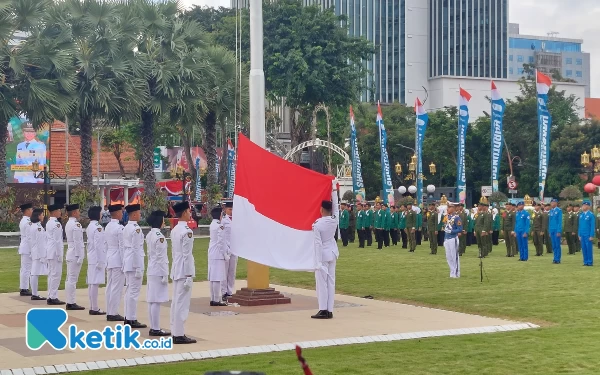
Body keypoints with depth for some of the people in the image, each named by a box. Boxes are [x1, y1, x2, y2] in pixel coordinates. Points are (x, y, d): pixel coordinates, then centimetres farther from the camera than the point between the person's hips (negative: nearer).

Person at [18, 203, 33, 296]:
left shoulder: (23, 221, 14)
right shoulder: (28, 222, -17)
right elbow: (29, 237, -19)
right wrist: (32, 250, -16)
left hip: (23, 247, 10)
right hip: (27, 248, -10)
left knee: (24, 269, 13)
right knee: (27, 269, -7)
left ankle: (23, 288, 18)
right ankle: (24, 289, -5)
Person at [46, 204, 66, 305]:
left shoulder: (48, 223, 12)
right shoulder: (56, 224, -16)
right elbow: (57, 240, -18)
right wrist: (59, 254, -15)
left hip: (50, 251, 10)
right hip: (55, 252, -10)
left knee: (51, 274, 12)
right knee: (56, 274, -6)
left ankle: (51, 297, 16)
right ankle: (53, 297, -5)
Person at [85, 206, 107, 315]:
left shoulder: (89, 227, 13)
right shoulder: (98, 227, -15)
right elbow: (98, 245, -19)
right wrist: (100, 261, -17)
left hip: (91, 258, 10)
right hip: (97, 259, -10)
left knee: (91, 283, 11)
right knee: (95, 283, -7)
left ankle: (92, 307, 16)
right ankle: (95, 309, -6)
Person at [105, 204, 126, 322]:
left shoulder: (108, 227, 8)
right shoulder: (119, 228, -17)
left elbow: (106, 245, 13)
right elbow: (122, 247, -16)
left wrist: (107, 261, 18)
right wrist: (124, 264, -12)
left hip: (109, 259, 9)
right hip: (118, 261, -9)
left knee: (110, 287, 11)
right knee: (117, 287, -4)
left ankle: (109, 312, 16)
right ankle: (113, 313, -2)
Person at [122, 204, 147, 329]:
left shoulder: (126, 228, 11)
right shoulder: (136, 229, -16)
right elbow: (136, 249, -18)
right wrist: (138, 268, -16)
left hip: (127, 262, 9)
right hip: (135, 263, -9)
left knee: (129, 290, 14)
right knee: (134, 291, -5)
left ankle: (128, 317, 19)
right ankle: (132, 320, -3)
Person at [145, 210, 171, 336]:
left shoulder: (149, 235, 10)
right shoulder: (159, 236, -17)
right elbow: (161, 257, -18)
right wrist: (165, 275, -14)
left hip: (151, 271, 9)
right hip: (158, 271, -9)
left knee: (152, 301, 11)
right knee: (157, 301, -6)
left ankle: (153, 327, 16)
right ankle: (156, 329, -3)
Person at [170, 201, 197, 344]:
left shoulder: (174, 230, 11)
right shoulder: (187, 231, -16)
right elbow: (187, 255, -18)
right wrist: (189, 276, -16)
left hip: (176, 271, 9)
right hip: (184, 271, -9)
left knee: (176, 302, 12)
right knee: (182, 303, -5)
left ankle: (175, 332, 17)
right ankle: (179, 335, -3)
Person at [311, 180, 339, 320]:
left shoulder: (317, 225, -16)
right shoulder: (334, 220, -4)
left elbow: (318, 243, -16)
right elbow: (335, 205, 10)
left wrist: (318, 262, -15)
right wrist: (334, 189, 19)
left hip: (323, 254, -6)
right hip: (332, 253, 6)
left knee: (322, 282, -2)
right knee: (331, 281, 7)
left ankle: (323, 310, -6)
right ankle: (329, 310, 7)